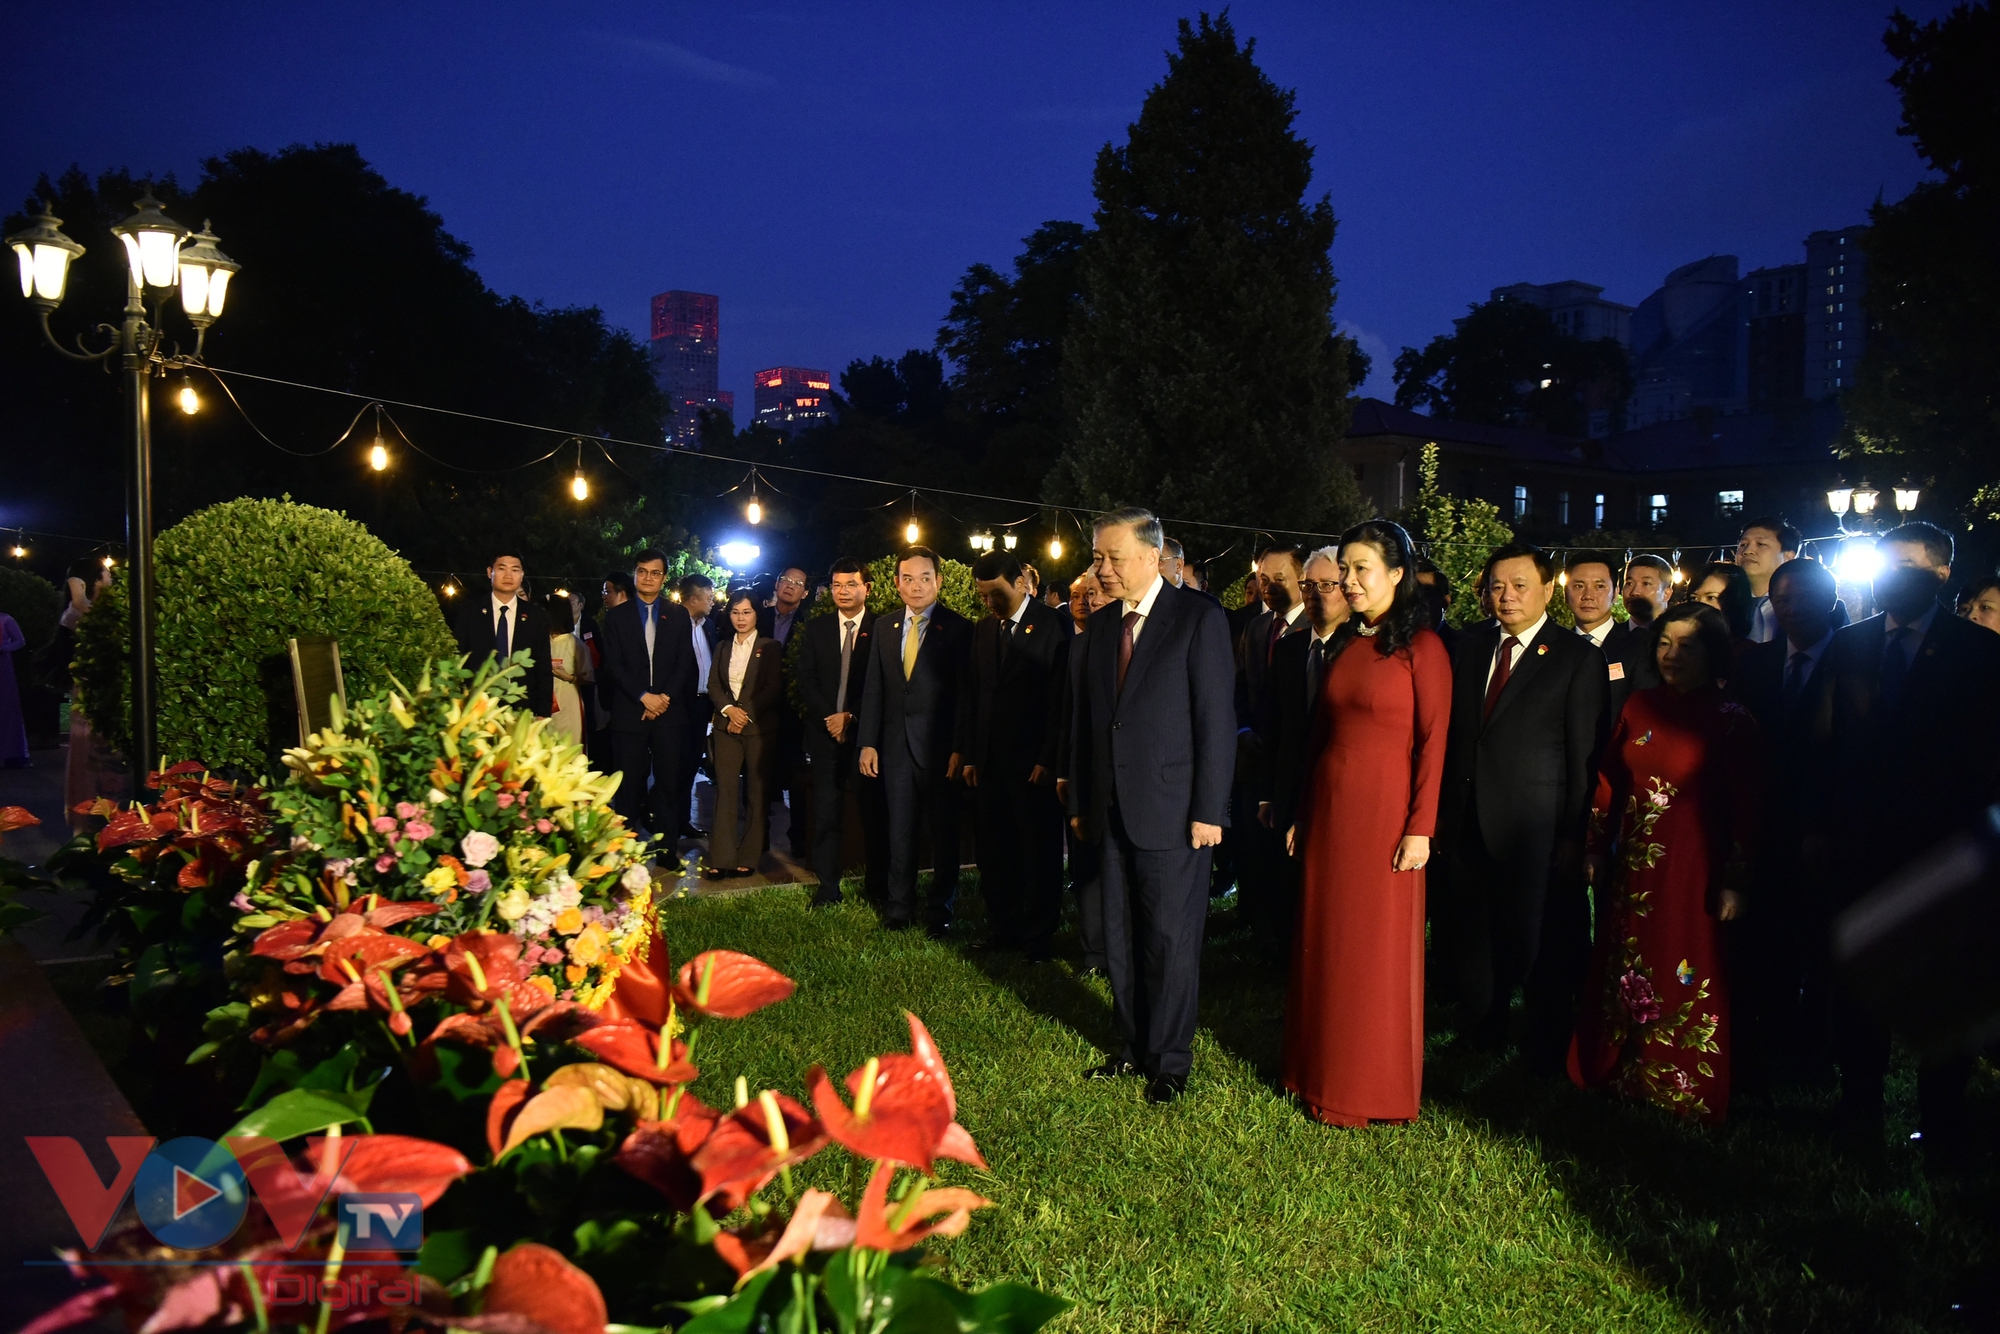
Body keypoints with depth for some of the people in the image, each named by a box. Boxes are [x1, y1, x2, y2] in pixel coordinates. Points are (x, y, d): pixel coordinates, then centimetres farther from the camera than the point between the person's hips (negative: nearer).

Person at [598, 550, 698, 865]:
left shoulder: (678, 615, 11)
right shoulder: (616, 616, 8)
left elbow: (685, 661, 4)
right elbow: (614, 664, 0)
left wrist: (665, 697, -9)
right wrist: (644, 696, -11)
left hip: (670, 711, 1)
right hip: (629, 712, -1)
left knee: (668, 780, 1)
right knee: (629, 783, 0)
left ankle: (666, 846, 6)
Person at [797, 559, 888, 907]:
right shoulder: (814, 629, 12)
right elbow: (806, 681, 6)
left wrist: (851, 716, -9)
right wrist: (830, 716, -7)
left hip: (866, 732, -2)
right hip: (825, 732, 2)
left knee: (873, 810, 1)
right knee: (826, 812, 0)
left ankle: (877, 885, 11)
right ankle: (827, 888, 5)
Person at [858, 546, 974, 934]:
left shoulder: (958, 628, -5)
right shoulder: (886, 626, 10)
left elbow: (965, 693, -8)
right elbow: (874, 689, 10)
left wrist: (959, 748, -13)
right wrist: (868, 742, 5)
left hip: (938, 744, -4)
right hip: (896, 742, 4)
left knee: (943, 829, 5)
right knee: (900, 828, 9)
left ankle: (941, 910, 16)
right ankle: (900, 907, 20)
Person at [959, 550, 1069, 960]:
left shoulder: (1054, 626, -6)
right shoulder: (983, 629, 13)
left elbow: (1061, 697, -10)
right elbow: (971, 696, 14)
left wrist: (1048, 759, -14)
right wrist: (969, 754, 9)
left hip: (1034, 761, -5)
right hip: (990, 759, 6)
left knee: (1040, 851, 3)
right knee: (993, 850, 8)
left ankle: (1038, 936, 13)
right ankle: (1003, 929, 19)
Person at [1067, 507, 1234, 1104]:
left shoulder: (1199, 619, -7)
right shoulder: (1096, 628, 12)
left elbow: (1217, 720, -10)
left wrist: (1208, 810, -13)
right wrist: (1080, 803, 11)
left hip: (1173, 811, -6)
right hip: (1111, 810, 6)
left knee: (1171, 940, 2)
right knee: (1119, 939, 12)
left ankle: (1170, 1061, 15)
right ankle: (1133, 1048, 25)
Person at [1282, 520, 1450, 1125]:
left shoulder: (1420, 646, -8)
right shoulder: (1344, 643, 11)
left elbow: (1432, 741, -11)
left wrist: (1420, 827, -16)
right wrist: (1302, 813, 11)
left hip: (1385, 812, -6)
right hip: (1329, 808, 6)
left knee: (1378, 949, 3)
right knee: (1324, 943, 10)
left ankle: (1374, 1087, 18)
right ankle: (1323, 1070, 24)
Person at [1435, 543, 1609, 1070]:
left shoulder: (1579, 658, -4)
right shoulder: (1471, 648, 11)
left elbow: (1585, 757, -7)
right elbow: (1454, 735, 9)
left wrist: (1575, 837, -11)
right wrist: (1443, 811, 2)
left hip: (1535, 828, -4)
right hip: (1467, 824, 5)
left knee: (1540, 943, 6)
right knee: (1465, 936, 12)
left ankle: (1546, 1049, 27)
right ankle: (1481, 1032, 33)